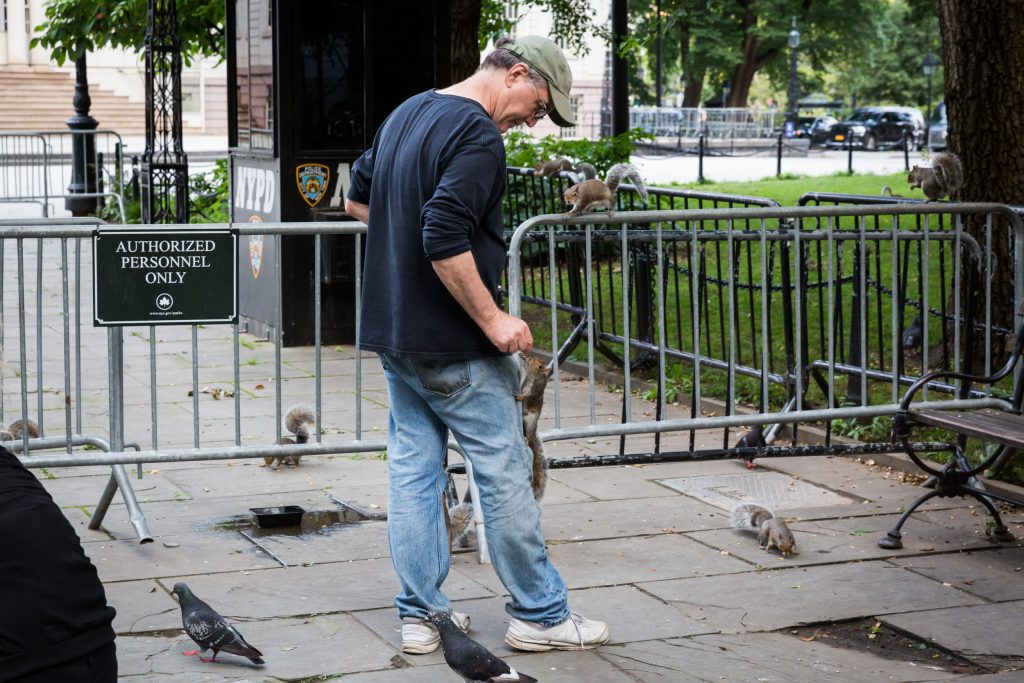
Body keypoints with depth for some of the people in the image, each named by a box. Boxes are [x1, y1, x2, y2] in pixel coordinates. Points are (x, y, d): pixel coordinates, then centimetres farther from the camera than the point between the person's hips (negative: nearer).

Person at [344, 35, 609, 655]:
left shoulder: (407, 113, 12)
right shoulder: (479, 135, -18)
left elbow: (357, 201, 22)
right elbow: (446, 242, -28)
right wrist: (493, 320, -21)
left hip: (392, 335, 9)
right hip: (452, 347, -9)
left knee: (412, 469, 11)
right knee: (505, 471, 2)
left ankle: (420, 614, 16)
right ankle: (541, 614, 12)